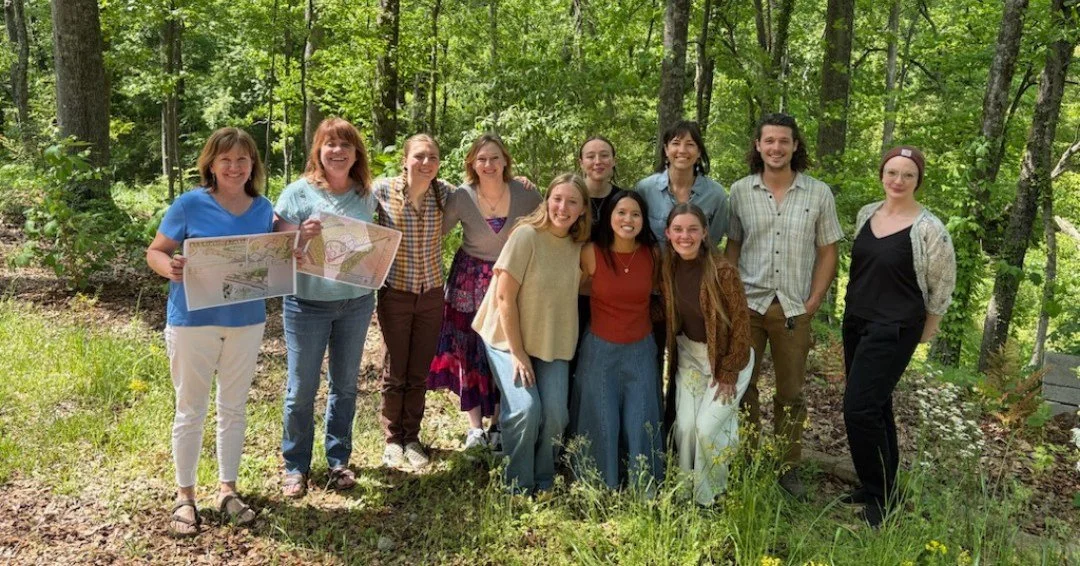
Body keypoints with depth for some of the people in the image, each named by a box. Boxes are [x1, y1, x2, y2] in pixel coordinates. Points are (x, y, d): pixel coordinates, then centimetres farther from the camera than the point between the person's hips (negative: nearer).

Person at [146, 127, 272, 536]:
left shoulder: (263, 209, 2)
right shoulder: (190, 204, -9)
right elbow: (154, 252, -5)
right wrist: (169, 267, -27)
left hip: (246, 322, 4)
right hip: (193, 321, -3)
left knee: (234, 408, 14)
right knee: (191, 410, 7)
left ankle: (227, 488, 28)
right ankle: (185, 495, 22)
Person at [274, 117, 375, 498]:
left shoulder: (365, 197, 4)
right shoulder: (298, 192, -6)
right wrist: (303, 235, -26)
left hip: (356, 303, 3)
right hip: (307, 304, -3)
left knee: (345, 386, 13)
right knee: (301, 388, 5)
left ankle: (338, 461, 27)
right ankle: (296, 466, 20)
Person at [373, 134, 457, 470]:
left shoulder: (444, 192, -3)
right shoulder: (383, 190, -10)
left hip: (432, 294, 2)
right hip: (395, 294, -2)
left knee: (420, 372, 11)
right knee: (395, 372, 8)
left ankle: (412, 437, 28)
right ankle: (392, 439, 26)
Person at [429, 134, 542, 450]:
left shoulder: (525, 194, -11)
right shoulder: (461, 197, -12)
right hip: (471, 281, 0)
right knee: (470, 352, 3)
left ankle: (499, 424, 20)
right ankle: (475, 426, 16)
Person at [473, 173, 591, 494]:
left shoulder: (579, 245, -1)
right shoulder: (527, 235, -16)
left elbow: (576, 291, 7)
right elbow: (504, 297, -17)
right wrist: (517, 352, -14)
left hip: (554, 344, 4)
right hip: (510, 338, -4)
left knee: (555, 411, -11)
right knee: (526, 408, -18)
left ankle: (544, 484, 13)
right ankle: (518, 486, 3)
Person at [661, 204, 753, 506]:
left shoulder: (723, 271, -23)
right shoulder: (668, 269, -7)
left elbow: (741, 324, -17)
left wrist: (728, 373, -14)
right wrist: (673, 359, 1)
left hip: (729, 357, -4)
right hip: (689, 355, 4)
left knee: (708, 426, -12)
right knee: (685, 425, -7)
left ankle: (710, 497, 12)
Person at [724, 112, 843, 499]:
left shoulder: (819, 194, 0)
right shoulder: (740, 191, 1)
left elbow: (827, 253, 3)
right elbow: (732, 247, 6)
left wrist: (813, 302, -4)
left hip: (794, 308, 0)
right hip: (748, 304, 0)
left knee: (791, 393, 9)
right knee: (742, 386, 7)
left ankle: (788, 468, 23)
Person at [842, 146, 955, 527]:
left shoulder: (928, 228, -14)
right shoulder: (866, 214, 5)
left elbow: (943, 285, -5)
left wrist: (926, 330, 3)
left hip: (894, 330, -7)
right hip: (855, 322, 7)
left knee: (859, 409, -11)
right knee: (875, 407, 14)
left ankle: (880, 496, 4)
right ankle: (881, 487, 27)